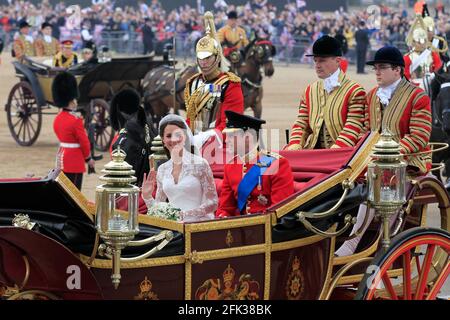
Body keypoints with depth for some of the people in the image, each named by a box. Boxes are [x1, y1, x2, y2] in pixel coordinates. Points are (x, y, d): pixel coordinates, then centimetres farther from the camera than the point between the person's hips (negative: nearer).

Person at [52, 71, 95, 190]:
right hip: (75, 162, -8)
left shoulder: (58, 119, 7)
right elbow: (84, 142, -15)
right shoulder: (76, 120, -18)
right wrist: (88, 158, 1)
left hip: (61, 157, 8)